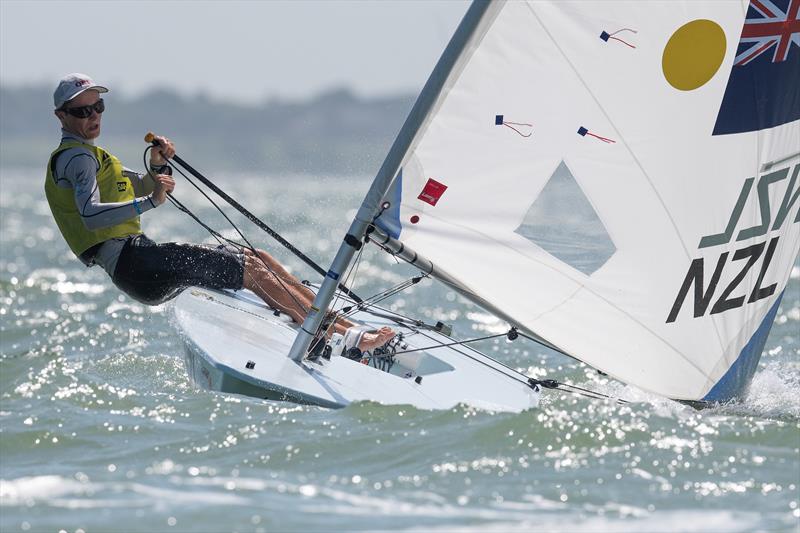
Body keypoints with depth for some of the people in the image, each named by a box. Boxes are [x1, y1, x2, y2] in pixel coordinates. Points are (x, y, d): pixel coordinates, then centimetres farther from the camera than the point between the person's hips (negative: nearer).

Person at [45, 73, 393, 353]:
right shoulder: (76, 156, -8)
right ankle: (348, 336, -17)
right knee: (252, 269, -14)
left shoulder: (85, 156, 25)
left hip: (138, 259, 10)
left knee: (258, 259, 7)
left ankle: (338, 320, 3)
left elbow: (141, 188, 31)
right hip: (131, 263, -10)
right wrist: (149, 202, -34)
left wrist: (158, 167, 8)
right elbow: (91, 215, -25)